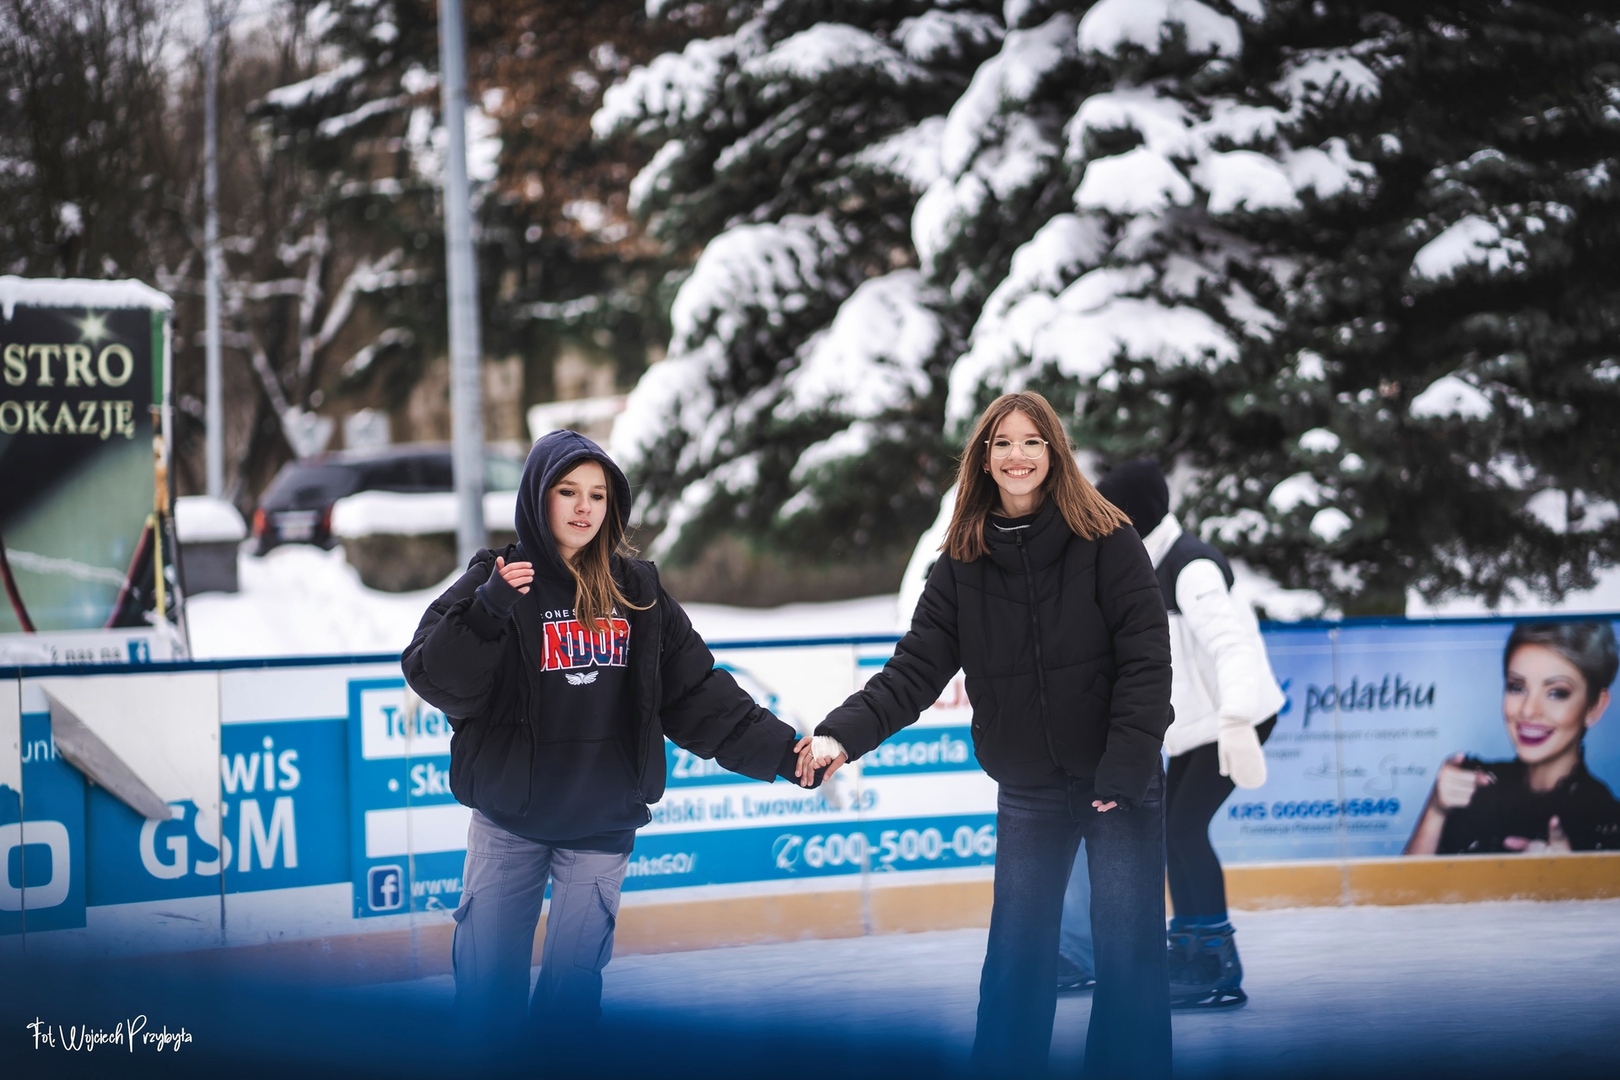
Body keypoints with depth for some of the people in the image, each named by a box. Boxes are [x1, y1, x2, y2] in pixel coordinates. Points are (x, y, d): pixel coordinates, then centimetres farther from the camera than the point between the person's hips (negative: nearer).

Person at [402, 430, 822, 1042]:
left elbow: (697, 694, 3)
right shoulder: (497, 583, -4)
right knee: (488, 989, 1)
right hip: (508, 822, -2)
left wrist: (777, 750, -7)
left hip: (603, 826, 2)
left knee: (574, 986, 6)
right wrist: (487, 612, -31)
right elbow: (437, 681, -16)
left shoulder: (638, 591, 5)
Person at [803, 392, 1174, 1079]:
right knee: (1015, 959, 5)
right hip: (1027, 792, 3)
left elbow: (1146, 658, -11)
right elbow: (915, 669, -5)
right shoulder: (961, 564, 1)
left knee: (1129, 953, 0)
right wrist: (844, 733, -20)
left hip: (1120, 787, -3)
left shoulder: (1106, 544, -9)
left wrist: (1125, 766, -18)